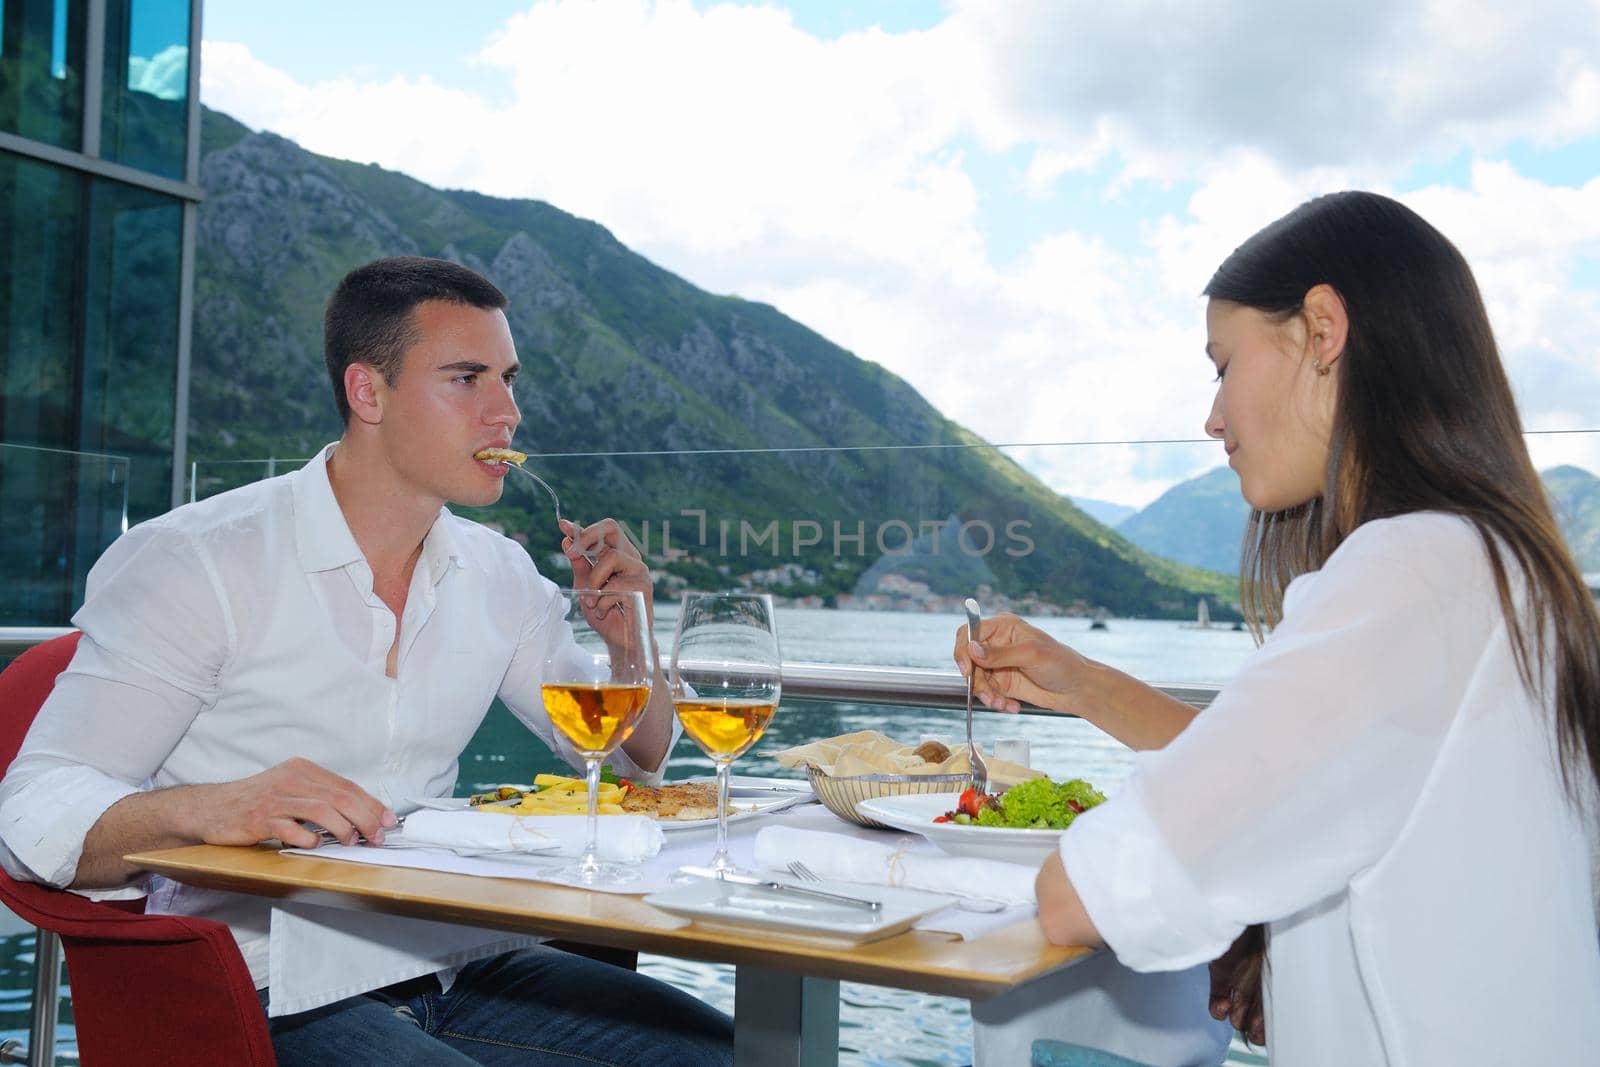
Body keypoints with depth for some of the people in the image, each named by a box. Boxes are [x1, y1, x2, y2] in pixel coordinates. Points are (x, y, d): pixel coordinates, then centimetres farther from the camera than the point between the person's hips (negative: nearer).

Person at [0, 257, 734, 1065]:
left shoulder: (498, 574, 8)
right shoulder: (194, 564, -10)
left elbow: (635, 762, 17)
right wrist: (208, 808, -33)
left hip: (454, 966, 6)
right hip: (269, 993, -6)